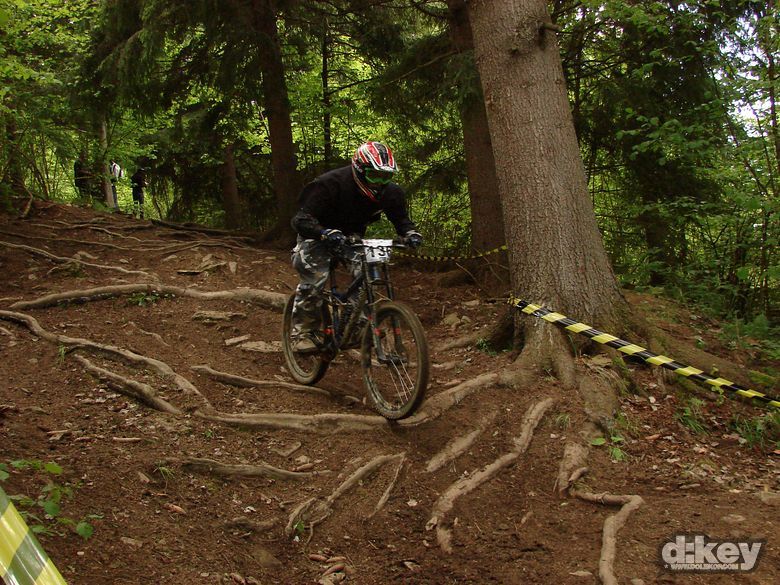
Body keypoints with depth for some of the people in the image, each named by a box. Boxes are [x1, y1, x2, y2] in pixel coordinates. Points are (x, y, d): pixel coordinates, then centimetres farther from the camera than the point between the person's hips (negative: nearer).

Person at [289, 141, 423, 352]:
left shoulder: (389, 192, -18)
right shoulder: (331, 184, -34)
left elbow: (401, 218, -4)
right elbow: (301, 220, -38)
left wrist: (411, 233, -27)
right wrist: (326, 233, -57)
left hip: (351, 236, 4)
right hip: (319, 234, -4)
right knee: (314, 279, -21)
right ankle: (303, 332, -4)